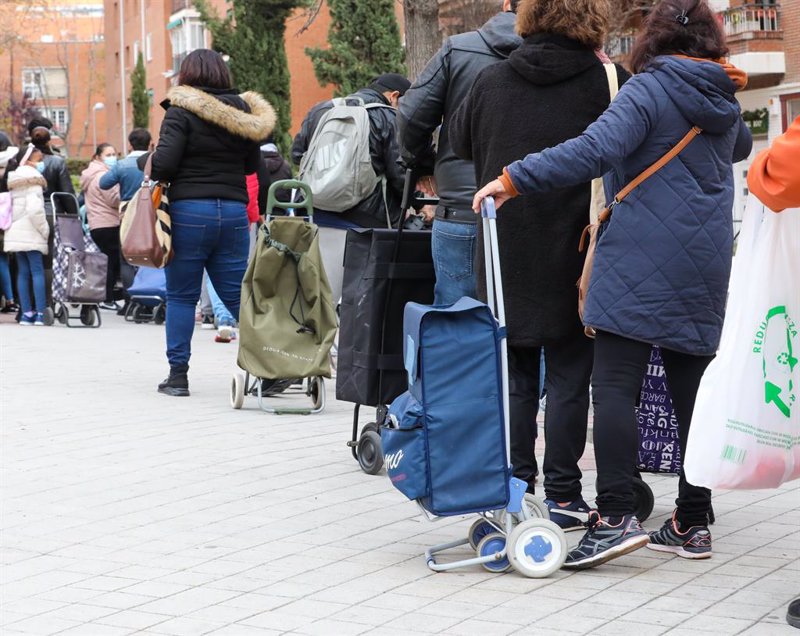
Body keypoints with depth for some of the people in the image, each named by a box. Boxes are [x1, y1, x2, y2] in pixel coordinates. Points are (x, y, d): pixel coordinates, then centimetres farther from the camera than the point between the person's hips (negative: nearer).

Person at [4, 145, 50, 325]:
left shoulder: (14, 183, 15)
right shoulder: (34, 182, -10)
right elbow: (35, 209, -21)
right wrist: (45, 230, -12)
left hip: (15, 233, 8)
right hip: (31, 233, -8)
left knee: (23, 273, 7)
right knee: (38, 271, -7)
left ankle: (26, 313, 6)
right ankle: (40, 314, -12)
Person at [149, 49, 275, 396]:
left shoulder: (181, 111, -6)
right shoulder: (241, 112, 8)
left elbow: (163, 165, -13)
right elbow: (252, 164, 16)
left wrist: (150, 160, 7)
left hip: (190, 209, -4)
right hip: (234, 211, 4)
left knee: (181, 296, 5)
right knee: (238, 294, 8)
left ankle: (178, 374, 6)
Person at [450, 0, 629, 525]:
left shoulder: (492, 81, 3)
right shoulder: (609, 82, -6)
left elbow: (459, 142, 17)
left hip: (506, 256, 3)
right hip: (574, 255, -3)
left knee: (514, 376, 11)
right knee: (569, 376, 5)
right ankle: (563, 497, 8)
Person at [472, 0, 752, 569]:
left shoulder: (648, 89, -6)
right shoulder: (724, 100, 14)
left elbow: (595, 150, -22)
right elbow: (741, 146, 38)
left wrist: (513, 179, -21)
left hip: (640, 262, -6)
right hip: (705, 267, 7)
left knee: (616, 386, -9)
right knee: (692, 390, 8)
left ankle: (616, 516, -19)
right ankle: (693, 525, 12)